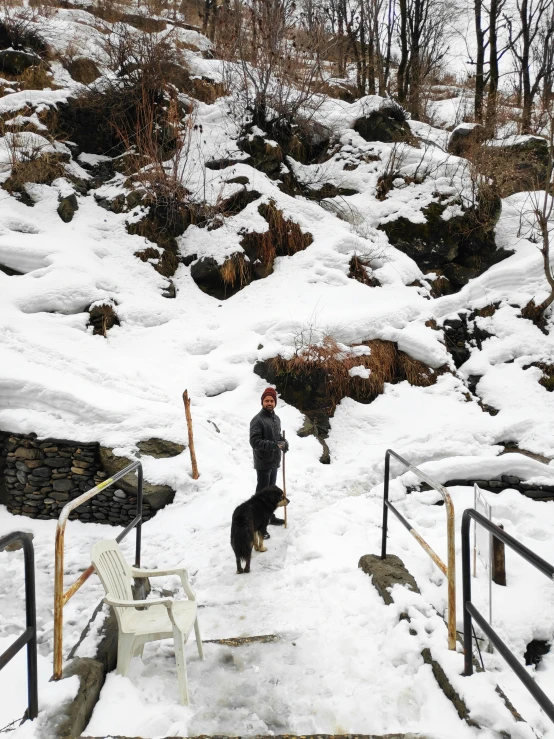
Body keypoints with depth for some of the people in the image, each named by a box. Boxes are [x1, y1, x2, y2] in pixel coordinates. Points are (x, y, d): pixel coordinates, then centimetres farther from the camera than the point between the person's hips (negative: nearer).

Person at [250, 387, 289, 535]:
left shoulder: (276, 418, 8)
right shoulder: (257, 420, -19)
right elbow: (254, 442, -25)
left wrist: (283, 441, -2)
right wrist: (275, 444, -29)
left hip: (274, 462, 8)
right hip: (263, 463, -8)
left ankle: (270, 516, 38)